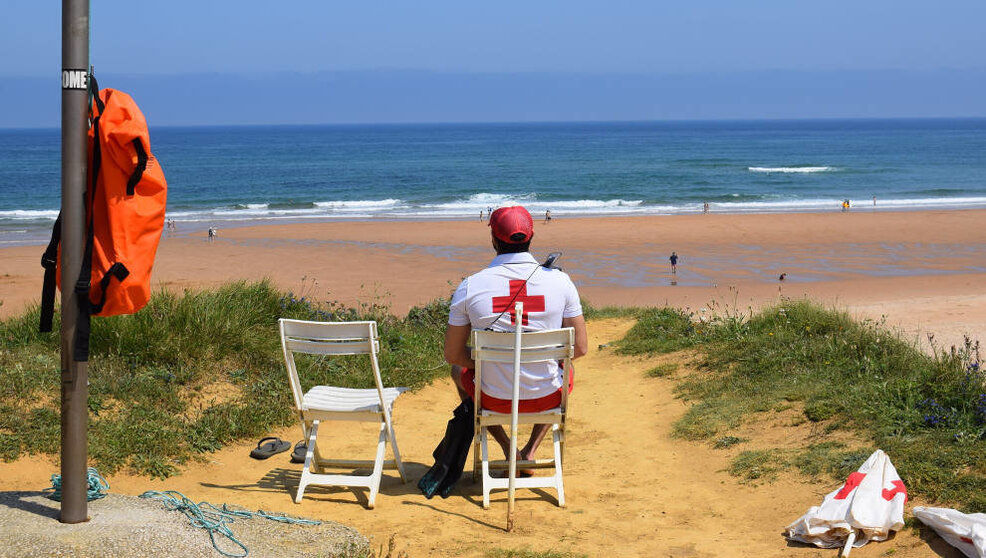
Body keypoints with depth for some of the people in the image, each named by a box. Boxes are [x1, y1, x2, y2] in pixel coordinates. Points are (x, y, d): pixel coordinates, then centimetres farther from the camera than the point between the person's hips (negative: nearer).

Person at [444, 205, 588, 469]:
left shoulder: (469, 286, -13)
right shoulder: (560, 281, -12)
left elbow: (452, 354, -5)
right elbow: (580, 348, -6)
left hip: (495, 398, -1)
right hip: (547, 397, 1)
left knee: (459, 371, 35)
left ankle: (508, 448, 21)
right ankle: (530, 451, 25)